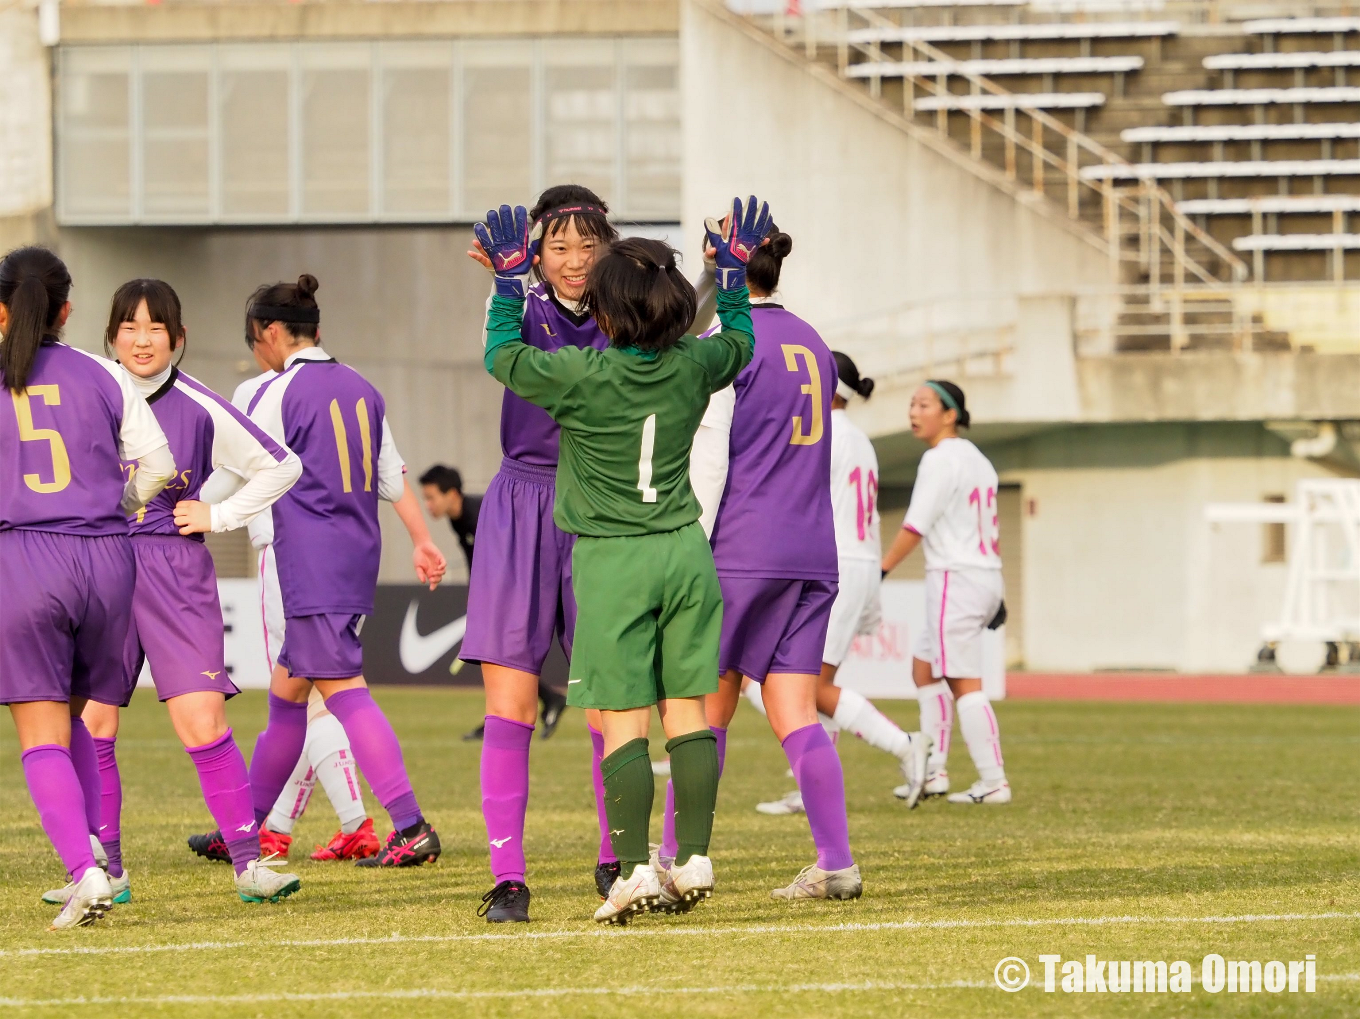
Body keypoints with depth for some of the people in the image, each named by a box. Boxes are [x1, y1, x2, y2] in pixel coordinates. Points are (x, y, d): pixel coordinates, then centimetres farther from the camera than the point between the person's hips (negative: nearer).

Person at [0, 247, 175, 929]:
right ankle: (89, 842, 5)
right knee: (76, 721, 20)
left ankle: (84, 869, -20)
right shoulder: (104, 378, 6)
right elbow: (157, 464, 8)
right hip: (106, 559, 3)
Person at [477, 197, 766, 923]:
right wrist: (734, 270, 30)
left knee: (623, 718, -4)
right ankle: (694, 861, 4)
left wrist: (509, 277, 10)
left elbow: (503, 356, 2)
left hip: (611, 559, -4)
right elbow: (738, 342, 23)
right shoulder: (693, 368, -1)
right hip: (684, 550, 4)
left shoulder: (584, 375, -13)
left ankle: (634, 870, -10)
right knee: (686, 709, 6)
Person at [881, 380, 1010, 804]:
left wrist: (880, 571, -14)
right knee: (924, 667, 17)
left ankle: (994, 782, -9)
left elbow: (915, 526, -17)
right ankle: (932, 773, 15)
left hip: (955, 578, -10)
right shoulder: (976, 459, 16)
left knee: (964, 684, -7)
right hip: (986, 578, 10)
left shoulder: (940, 459, -11)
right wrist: (995, 594, 21)